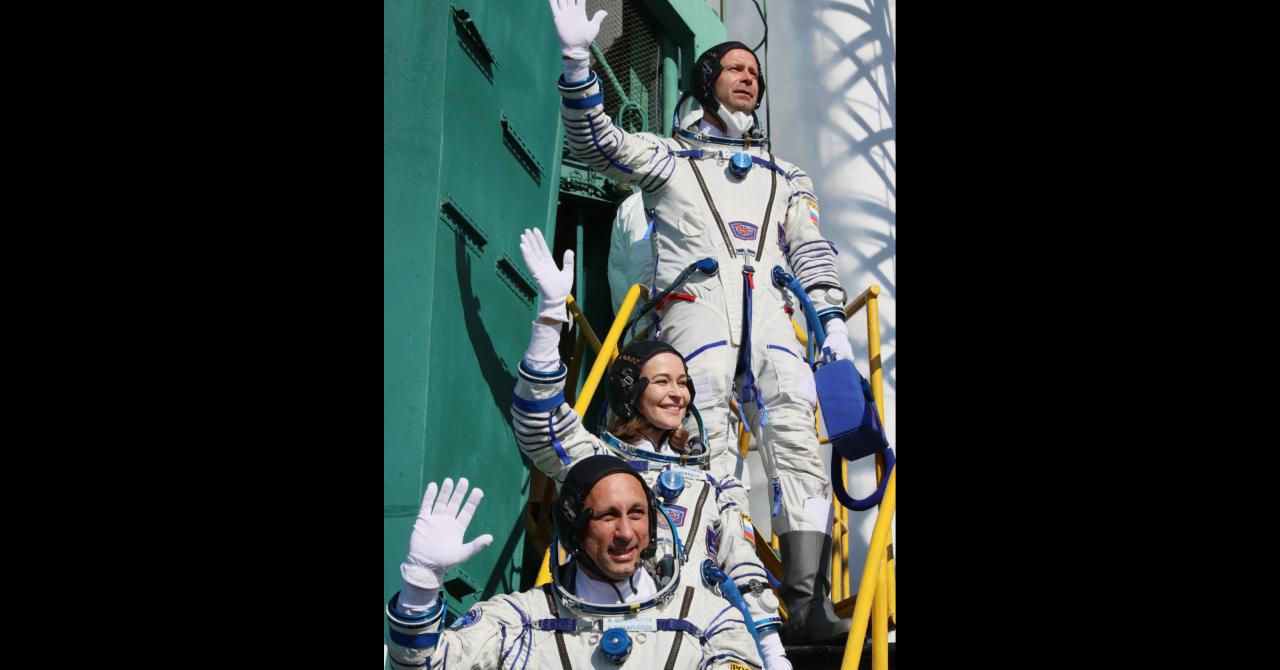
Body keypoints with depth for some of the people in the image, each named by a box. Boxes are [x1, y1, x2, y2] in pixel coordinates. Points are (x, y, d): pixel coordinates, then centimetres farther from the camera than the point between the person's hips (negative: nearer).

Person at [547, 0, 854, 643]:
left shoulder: (784, 177, 31)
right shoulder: (668, 156, 23)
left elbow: (812, 254, 22)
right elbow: (594, 140, 9)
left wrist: (834, 322, 6)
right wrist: (576, 60, -5)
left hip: (771, 318, 3)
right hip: (696, 305, -3)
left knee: (796, 446, -13)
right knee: (710, 455, -16)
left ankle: (809, 604, -17)